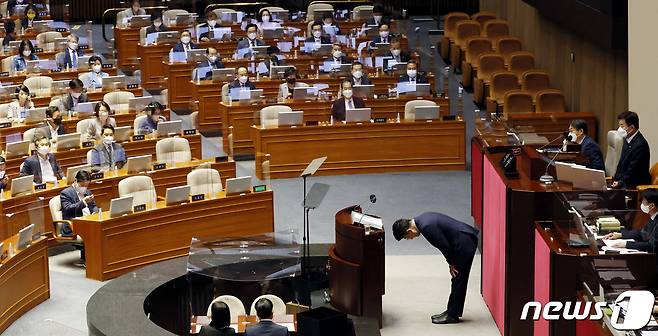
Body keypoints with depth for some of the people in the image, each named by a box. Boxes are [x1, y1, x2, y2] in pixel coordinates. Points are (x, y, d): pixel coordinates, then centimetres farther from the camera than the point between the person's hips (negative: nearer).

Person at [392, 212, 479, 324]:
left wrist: (451, 264, -2)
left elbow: (445, 246, -17)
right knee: (457, 280, 15)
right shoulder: (421, 219, 8)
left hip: (465, 242, -10)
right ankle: (452, 311, 22)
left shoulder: (427, 227, -23)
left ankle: (453, 315, 5)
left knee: (458, 280, -2)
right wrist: (451, 263, 13)